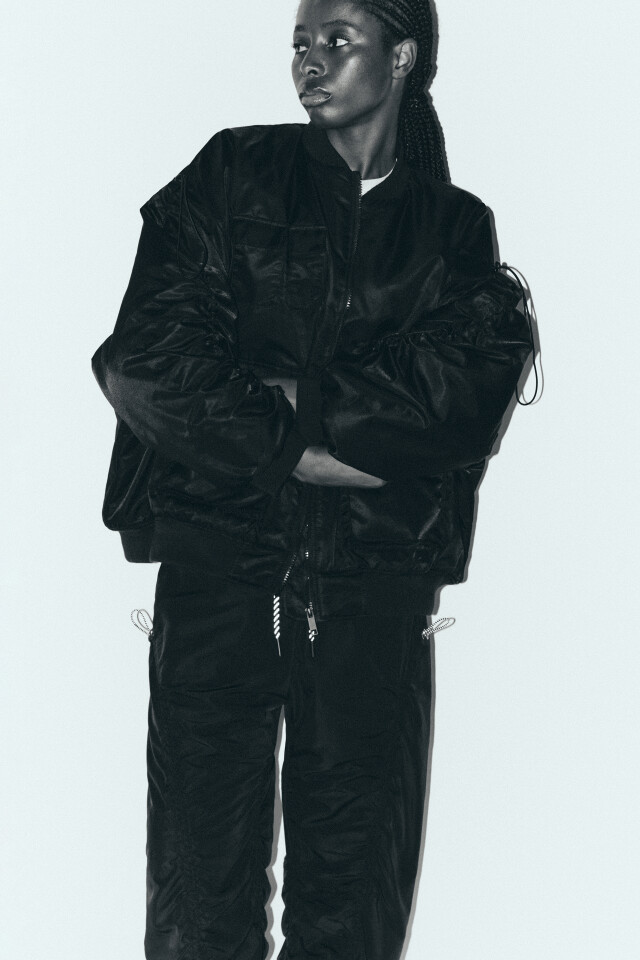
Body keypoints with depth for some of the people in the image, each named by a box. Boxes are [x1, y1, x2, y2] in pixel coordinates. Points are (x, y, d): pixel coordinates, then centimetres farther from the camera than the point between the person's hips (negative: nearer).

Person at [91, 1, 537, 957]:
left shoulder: (459, 229, 12)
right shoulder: (235, 174, 9)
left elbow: (469, 389, -6)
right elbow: (152, 360, -3)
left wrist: (288, 395, -10)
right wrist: (304, 450, -8)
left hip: (374, 585, 1)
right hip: (218, 560, -1)